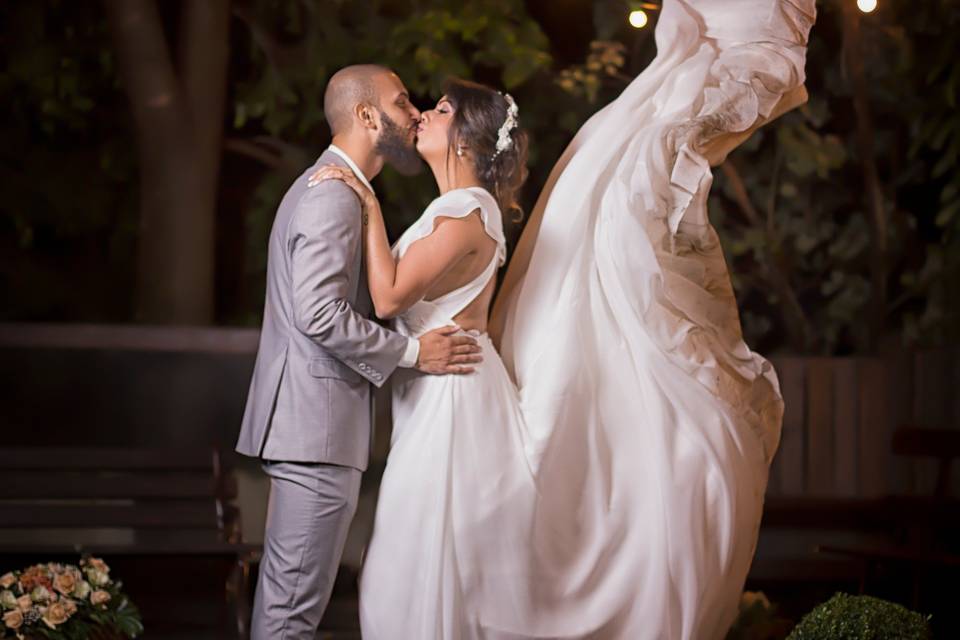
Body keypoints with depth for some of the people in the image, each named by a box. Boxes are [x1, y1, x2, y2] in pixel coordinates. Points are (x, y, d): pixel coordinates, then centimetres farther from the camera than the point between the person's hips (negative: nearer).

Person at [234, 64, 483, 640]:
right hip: (317, 423, -11)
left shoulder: (327, 188, 20)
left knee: (288, 588, 15)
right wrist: (411, 351, -16)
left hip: (310, 418, 11)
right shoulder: (334, 198, -14)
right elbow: (319, 313, -23)